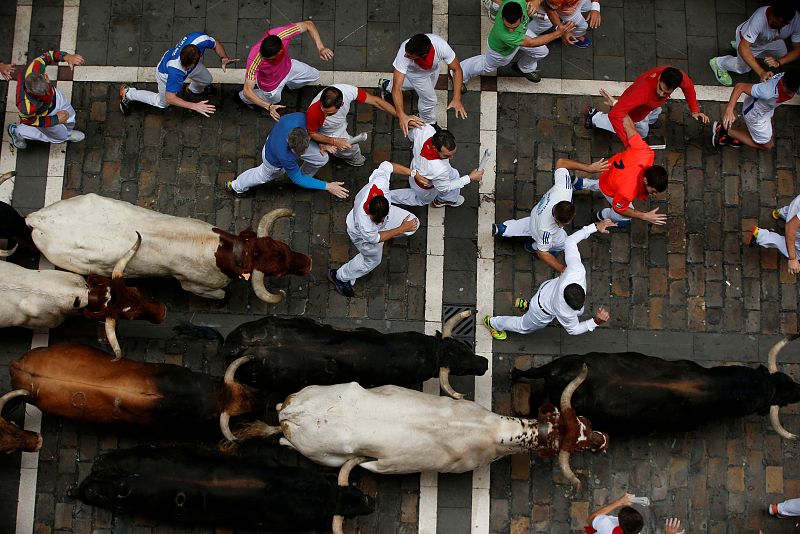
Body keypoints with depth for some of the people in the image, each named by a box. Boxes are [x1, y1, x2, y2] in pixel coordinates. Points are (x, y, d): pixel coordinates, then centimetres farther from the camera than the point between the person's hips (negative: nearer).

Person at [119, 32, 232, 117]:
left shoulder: (201, 39, -40)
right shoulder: (176, 71, -51)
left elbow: (216, 44, -16)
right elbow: (170, 98, -42)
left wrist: (223, 58, -34)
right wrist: (194, 106, -49)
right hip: (166, 73, -4)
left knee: (206, 79, 24)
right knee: (162, 103, 21)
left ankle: (194, 90, 60)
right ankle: (127, 93, 40)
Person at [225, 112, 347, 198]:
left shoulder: (300, 118, -44)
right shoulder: (285, 156, -51)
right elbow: (297, 179, -30)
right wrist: (327, 186, -31)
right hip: (273, 160, -3)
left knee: (322, 158, -5)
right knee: (264, 175, 29)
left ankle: (305, 175, 30)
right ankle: (235, 186, 60)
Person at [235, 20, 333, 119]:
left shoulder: (282, 33, -41)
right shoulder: (255, 60, -48)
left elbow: (308, 24, -25)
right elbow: (247, 91, -43)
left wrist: (321, 48, -38)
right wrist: (269, 107, -56)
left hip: (288, 68, 4)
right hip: (271, 84, -4)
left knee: (314, 75, 19)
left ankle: (285, 84, 43)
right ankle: (241, 97, 47)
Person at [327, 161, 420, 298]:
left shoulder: (379, 182, -45)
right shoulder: (362, 220, -51)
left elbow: (387, 166, -21)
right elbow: (375, 238, -28)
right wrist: (401, 229, -26)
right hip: (364, 235, -5)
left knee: (413, 223, 16)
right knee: (372, 260, 19)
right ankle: (338, 276, 43)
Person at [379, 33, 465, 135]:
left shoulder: (441, 46, -46)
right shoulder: (404, 53, -48)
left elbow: (456, 70, -31)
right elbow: (397, 87, -47)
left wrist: (456, 99, -40)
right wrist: (401, 115, -59)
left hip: (433, 68, 3)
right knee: (429, 98, 2)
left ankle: (387, 85, 49)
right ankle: (428, 124, 37)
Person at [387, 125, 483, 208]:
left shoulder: (425, 129, -38)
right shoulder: (439, 170, -50)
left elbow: (411, 133, -10)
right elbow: (445, 188, -25)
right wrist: (470, 178, -20)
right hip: (424, 190, -6)